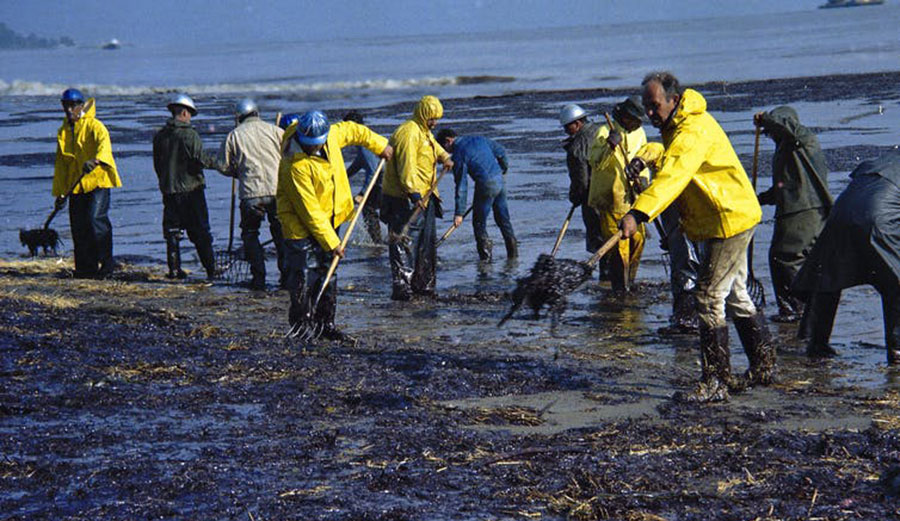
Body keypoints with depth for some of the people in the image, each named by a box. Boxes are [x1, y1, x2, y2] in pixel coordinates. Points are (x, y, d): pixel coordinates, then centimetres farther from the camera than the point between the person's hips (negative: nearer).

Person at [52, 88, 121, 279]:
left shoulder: (94, 126, -3)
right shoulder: (63, 131, 17)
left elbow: (104, 143, -24)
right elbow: (61, 163, 22)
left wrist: (95, 160, -45)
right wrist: (59, 192, 17)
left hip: (97, 180, -6)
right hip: (76, 185, 6)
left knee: (95, 219, -19)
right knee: (78, 226, 3)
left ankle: (107, 262, -7)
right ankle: (86, 268, 10)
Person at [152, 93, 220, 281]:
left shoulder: (160, 136, 5)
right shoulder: (189, 134, -11)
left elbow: (157, 164, 12)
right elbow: (201, 159, -16)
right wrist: (220, 165, -1)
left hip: (168, 190, 4)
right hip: (191, 189, -4)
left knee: (172, 231, 10)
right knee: (200, 232, 0)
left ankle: (174, 269, 7)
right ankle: (211, 269, 0)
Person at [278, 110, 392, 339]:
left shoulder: (332, 136, -8)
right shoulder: (296, 166, -27)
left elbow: (352, 130, 18)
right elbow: (310, 211, -25)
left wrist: (379, 145, 26)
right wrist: (332, 243, -22)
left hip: (329, 221, 7)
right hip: (301, 228, -7)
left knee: (327, 277, 11)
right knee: (303, 279, -6)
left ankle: (326, 324, 20)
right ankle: (299, 327, 6)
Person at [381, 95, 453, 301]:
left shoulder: (425, 132, 17)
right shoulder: (408, 133, -17)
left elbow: (435, 146, 39)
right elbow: (407, 166, -25)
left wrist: (444, 158, 19)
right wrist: (414, 193, -30)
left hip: (424, 198, 11)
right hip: (405, 200, -11)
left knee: (426, 244, 17)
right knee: (405, 244, -12)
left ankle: (423, 285, 26)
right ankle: (401, 287, -13)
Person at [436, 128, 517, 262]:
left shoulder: (458, 155, -9)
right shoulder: (478, 139, 10)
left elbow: (461, 185, -12)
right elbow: (500, 152, 17)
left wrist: (459, 213, -10)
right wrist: (504, 168, 38)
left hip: (486, 185, -7)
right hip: (500, 179, 7)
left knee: (479, 222, 5)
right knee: (503, 218, 18)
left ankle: (486, 256, 2)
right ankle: (513, 252, 22)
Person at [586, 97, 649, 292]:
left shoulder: (639, 133, 11)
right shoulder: (604, 131, -10)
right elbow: (595, 162, -19)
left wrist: (643, 178, 4)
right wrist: (610, 145, -34)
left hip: (631, 196, 7)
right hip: (611, 197, -7)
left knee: (637, 239, 9)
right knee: (617, 243, -8)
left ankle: (629, 281, 24)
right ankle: (619, 286, -1)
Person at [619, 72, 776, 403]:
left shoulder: (693, 132, -23)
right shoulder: (678, 126, 10)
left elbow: (672, 176, -39)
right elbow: (669, 151, 35)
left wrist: (638, 214, -49)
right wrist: (647, 156, 13)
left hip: (729, 220, -11)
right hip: (733, 217, 11)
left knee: (709, 299, -12)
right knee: (735, 297, 19)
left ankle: (715, 383, -10)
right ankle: (763, 367, 30)